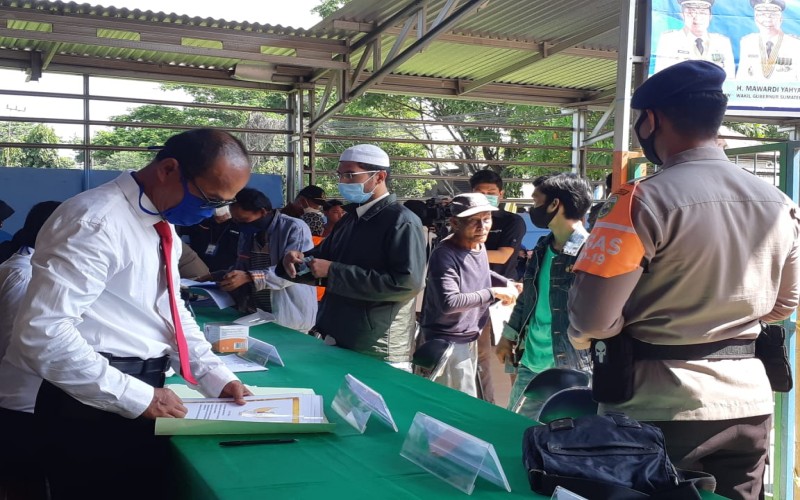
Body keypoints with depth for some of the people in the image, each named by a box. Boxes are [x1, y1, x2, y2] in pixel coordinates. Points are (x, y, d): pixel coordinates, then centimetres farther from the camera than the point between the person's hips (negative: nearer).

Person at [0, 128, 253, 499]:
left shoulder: (163, 223, 7)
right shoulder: (96, 221, -21)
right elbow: (41, 334, -26)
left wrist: (216, 377, 3)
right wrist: (135, 396, -23)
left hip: (142, 393, 8)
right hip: (95, 405, -8)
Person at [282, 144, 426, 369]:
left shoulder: (402, 222, -13)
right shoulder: (349, 219, 14)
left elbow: (407, 282, -25)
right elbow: (325, 256, 27)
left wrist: (334, 272, -23)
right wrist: (301, 258, 1)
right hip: (332, 342, 8)